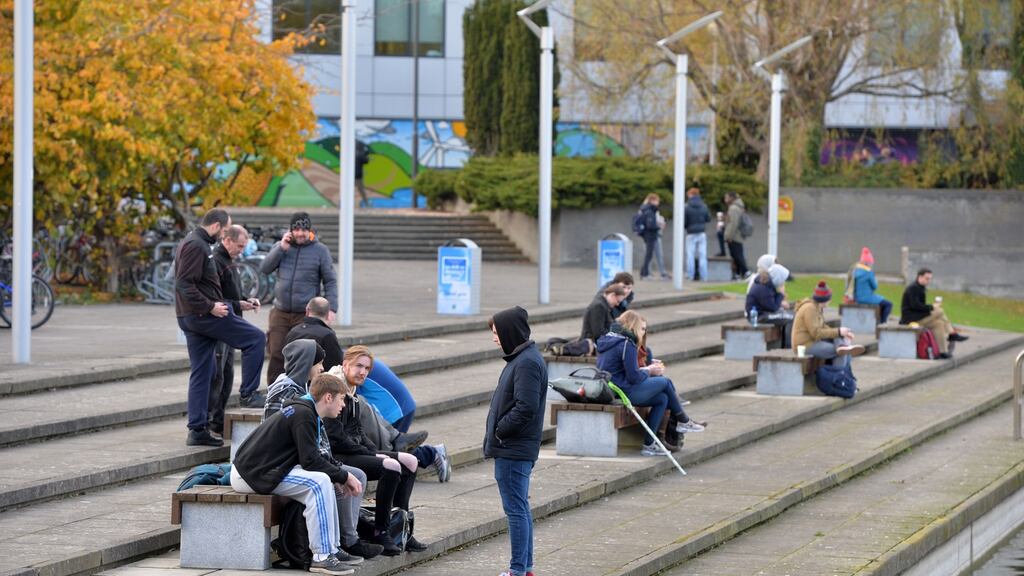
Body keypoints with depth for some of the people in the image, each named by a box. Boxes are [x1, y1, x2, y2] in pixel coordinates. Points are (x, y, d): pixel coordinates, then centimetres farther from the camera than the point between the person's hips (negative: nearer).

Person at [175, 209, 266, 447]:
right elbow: (185, 284, -22)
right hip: (202, 315, -10)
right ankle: (249, 392, 1)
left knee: (202, 372, 10)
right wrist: (209, 306, -21)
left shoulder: (193, 243, 19)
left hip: (191, 317, 10)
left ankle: (197, 430, 9)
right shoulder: (196, 246, -14)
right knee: (256, 338, -3)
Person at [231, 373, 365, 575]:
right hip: (252, 473, -11)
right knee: (319, 482, -23)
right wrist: (344, 476, -10)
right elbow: (310, 460, -21)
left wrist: (341, 476, 4)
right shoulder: (303, 414, -16)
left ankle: (333, 548, 9)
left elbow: (314, 456, 19)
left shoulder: (303, 411, 16)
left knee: (328, 481, 12)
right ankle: (321, 557, -24)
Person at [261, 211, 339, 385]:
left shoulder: (320, 251, 2)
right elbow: (264, 269, 0)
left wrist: (331, 308, -10)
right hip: (281, 313, 3)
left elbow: (330, 282, 1)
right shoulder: (280, 247, 11)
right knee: (276, 356, 0)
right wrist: (282, 248, -7)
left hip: (307, 315, -3)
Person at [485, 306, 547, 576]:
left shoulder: (527, 364, -18)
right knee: (520, 509, 15)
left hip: (513, 451, -10)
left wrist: (499, 431, -15)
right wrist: (497, 433, 9)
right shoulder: (520, 359, 13)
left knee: (515, 509, -5)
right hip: (513, 449, 10)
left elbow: (525, 408, -25)